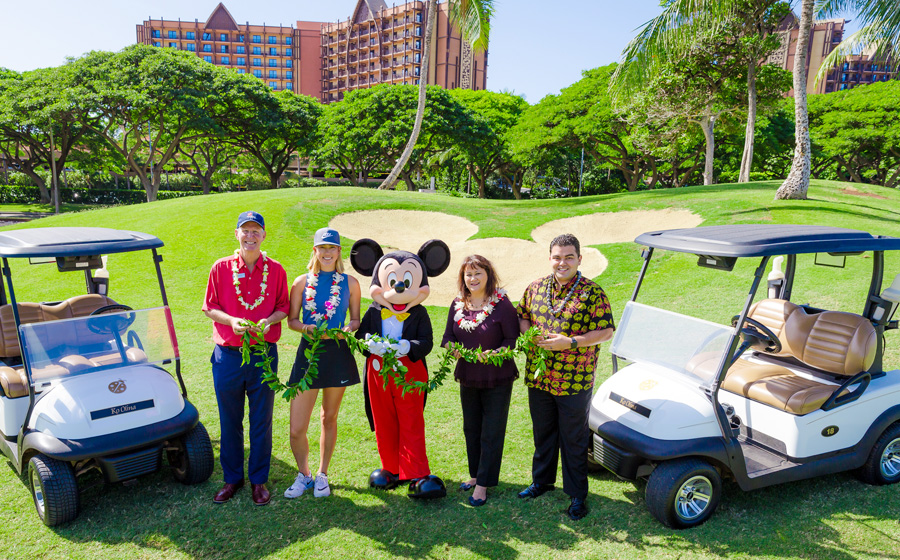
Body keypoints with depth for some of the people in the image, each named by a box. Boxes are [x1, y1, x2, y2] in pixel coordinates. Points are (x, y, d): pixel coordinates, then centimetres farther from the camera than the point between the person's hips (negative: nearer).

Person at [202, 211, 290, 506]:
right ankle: (232, 478, 27)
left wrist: (269, 320, -13)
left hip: (264, 354, 0)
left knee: (261, 421, 7)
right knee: (230, 421, 11)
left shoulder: (275, 270, 2)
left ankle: (259, 479, 22)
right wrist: (231, 320, -13)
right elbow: (209, 306, 5)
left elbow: (283, 307, 7)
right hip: (228, 355, 1)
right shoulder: (221, 267, 2)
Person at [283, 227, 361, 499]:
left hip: (338, 354, 0)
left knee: (329, 418, 13)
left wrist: (347, 329, -14)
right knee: (296, 429, -2)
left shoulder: (350, 283, 4)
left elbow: (356, 320, 8)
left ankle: (322, 475, 31)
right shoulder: (302, 282, 4)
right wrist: (308, 328, -16)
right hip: (308, 353, 0)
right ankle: (304, 475, 24)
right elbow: (292, 320, 5)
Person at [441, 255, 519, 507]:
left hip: (497, 379, -5)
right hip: (467, 377, 6)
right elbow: (448, 335, 8)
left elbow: (513, 338, -11)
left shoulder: (502, 303, -13)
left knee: (491, 433, 3)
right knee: (471, 429, 18)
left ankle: (483, 484, 14)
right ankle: (475, 474, 36)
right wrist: (451, 348, -14)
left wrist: (496, 354, -28)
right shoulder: (458, 305, 2)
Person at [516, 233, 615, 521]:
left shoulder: (592, 293, -11)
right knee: (542, 433, 21)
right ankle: (542, 480, 40)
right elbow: (521, 316, 15)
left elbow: (606, 332, -12)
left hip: (574, 381, -4)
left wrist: (570, 341, -21)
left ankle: (577, 494, 24)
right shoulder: (536, 287, 4)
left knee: (574, 440, 8)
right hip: (538, 377, 5)